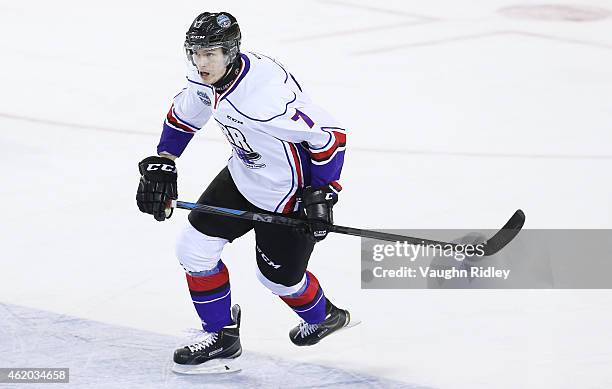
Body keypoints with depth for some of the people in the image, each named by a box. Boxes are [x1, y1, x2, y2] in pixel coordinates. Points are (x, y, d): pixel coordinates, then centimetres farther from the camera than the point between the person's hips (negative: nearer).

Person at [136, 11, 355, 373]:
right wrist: (160, 166, 8)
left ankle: (324, 316, 41)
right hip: (244, 175, 8)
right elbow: (182, 116, 12)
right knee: (194, 248, 3)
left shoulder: (263, 93, -37)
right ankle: (221, 336, 18)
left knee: (277, 275, 8)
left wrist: (321, 195, -23)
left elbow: (329, 134, -30)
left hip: (290, 191, -8)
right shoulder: (204, 78, -10)